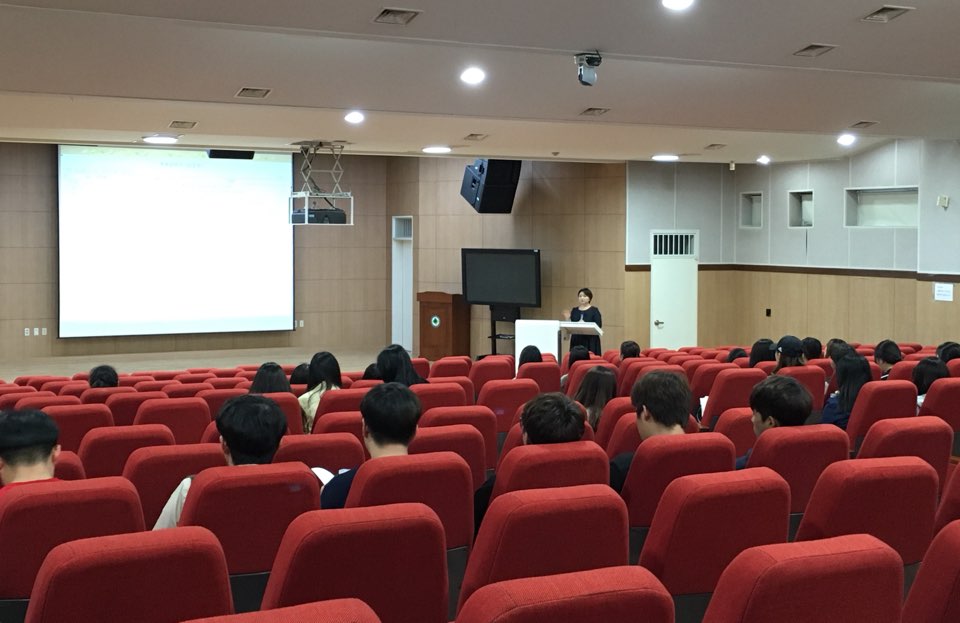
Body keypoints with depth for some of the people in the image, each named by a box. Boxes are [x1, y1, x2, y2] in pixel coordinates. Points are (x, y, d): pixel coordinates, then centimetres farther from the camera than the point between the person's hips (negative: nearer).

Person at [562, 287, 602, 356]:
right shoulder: (574, 310, 13)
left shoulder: (594, 310, 1)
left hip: (590, 341, -4)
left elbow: (598, 325, -7)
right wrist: (567, 319, -4)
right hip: (576, 341, 4)